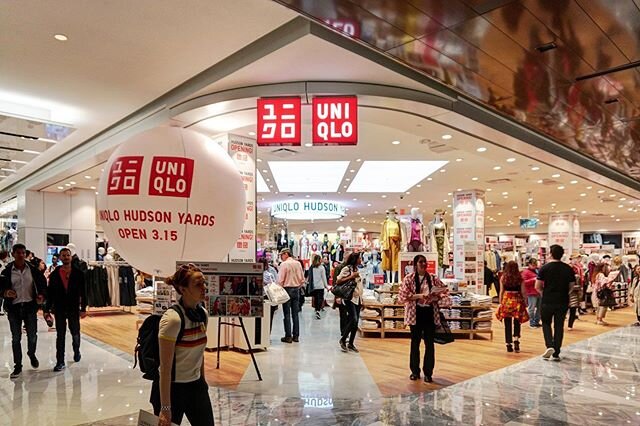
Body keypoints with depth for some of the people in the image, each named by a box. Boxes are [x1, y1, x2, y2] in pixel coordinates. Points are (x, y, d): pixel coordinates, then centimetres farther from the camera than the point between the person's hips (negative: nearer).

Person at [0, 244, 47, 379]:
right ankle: (18, 366, 19)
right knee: (16, 338, 7)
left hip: (30, 306, 0)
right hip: (14, 307, 0)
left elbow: (42, 283, 2)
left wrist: (41, 295, -14)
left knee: (32, 335, 5)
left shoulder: (33, 269, -2)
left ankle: (32, 354, 36)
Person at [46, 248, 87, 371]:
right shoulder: (54, 274, 1)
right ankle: (60, 362, 10)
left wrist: (83, 308, -5)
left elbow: (82, 292, -2)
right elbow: (50, 293, 2)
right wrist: (47, 309, -1)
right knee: (60, 335, 4)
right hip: (59, 309, 1)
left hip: (74, 308, 0)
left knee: (75, 333, 11)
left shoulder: (78, 273, -3)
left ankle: (76, 351, 38)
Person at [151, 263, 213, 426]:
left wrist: (202, 382, 16)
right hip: (171, 388, -6)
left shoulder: (202, 314, -2)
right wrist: (165, 408, -19)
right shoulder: (172, 318, -23)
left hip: (196, 386, 7)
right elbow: (165, 369, -21)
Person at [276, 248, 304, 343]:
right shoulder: (298, 263, 5)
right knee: (295, 314, 9)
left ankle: (288, 336, 2)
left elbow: (280, 280, -13)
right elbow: (302, 279, 7)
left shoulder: (284, 264, -11)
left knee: (287, 314, 0)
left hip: (287, 289, -5)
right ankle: (296, 336, 13)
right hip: (296, 290, 5)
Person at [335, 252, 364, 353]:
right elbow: (338, 281, -17)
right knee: (353, 319, -15)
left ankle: (351, 344, 14)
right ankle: (343, 339, 3)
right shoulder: (347, 268, -10)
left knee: (355, 322, 6)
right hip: (349, 298, -8)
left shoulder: (356, 269, 14)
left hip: (357, 298, 8)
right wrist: (351, 276, -20)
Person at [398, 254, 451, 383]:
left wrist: (437, 297, -11)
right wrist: (418, 296, -19)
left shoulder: (433, 279, 3)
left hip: (430, 313, 2)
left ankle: (428, 372, 15)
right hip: (415, 313, -1)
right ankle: (415, 371, 23)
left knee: (430, 343, 4)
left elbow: (444, 291, 9)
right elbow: (402, 296, -9)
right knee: (415, 342, 10)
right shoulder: (409, 279, -3)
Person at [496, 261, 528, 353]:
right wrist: (525, 302, 9)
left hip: (506, 301, 0)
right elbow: (523, 292, -2)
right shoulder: (520, 278, -3)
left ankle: (509, 345, 9)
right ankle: (516, 339, -9)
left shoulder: (503, 277, -1)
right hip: (517, 301, 0)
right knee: (517, 323, 12)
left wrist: (500, 303, 8)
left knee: (508, 324, 7)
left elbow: (501, 291, 0)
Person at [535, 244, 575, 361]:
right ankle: (556, 353, 13)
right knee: (559, 326, 10)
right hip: (563, 302, 2)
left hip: (548, 301, -2)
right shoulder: (568, 269, -1)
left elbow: (538, 287, -8)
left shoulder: (545, 268, -8)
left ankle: (549, 346, -5)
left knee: (546, 323, 14)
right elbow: (572, 286, 4)